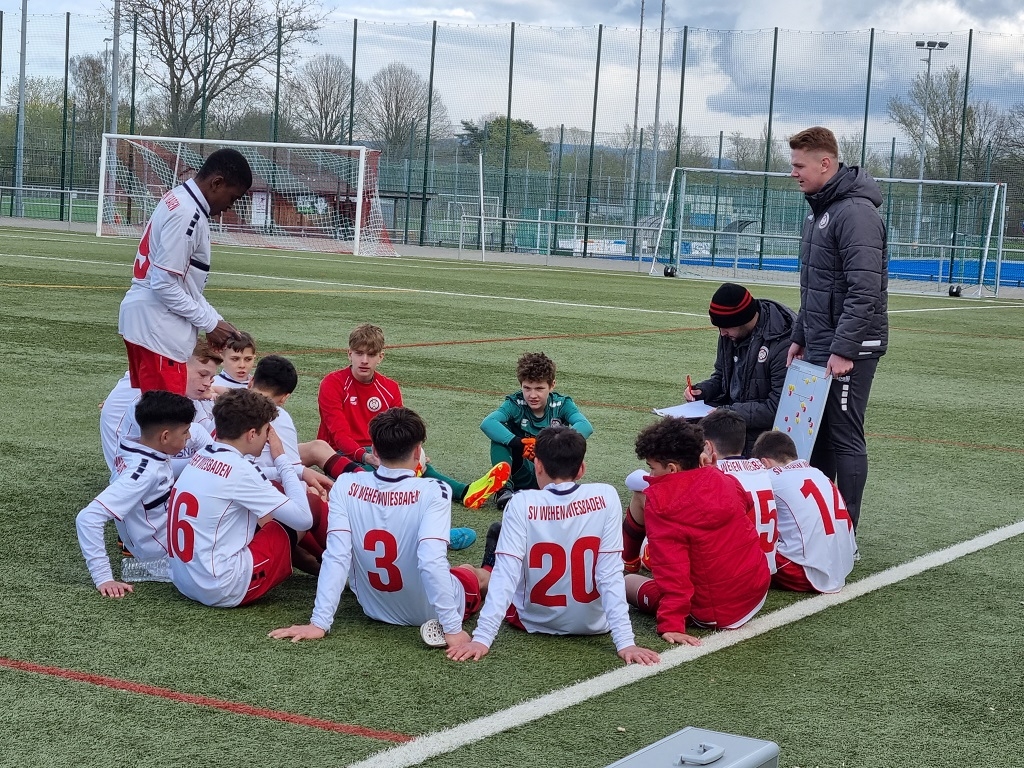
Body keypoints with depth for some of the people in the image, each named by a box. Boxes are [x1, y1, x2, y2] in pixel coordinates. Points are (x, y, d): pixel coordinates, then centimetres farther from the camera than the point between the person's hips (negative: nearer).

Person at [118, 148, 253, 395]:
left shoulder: (179, 199, 13)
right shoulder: (187, 214, -18)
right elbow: (164, 284, -21)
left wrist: (215, 320, 13)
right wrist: (210, 323, -12)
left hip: (143, 319, 10)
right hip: (157, 327, -10)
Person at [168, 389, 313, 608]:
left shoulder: (201, 457, 7)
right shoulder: (238, 470, -17)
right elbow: (303, 519, -13)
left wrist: (301, 472, 19)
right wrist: (282, 460, -4)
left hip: (183, 581, 9)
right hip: (225, 590, -9)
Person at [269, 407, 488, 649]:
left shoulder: (345, 487, -16)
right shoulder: (433, 492, -27)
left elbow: (336, 557, -21)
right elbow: (432, 561, -35)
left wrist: (319, 623, -20)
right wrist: (452, 628, -31)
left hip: (375, 608, 3)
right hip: (431, 612, -3)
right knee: (478, 575, 31)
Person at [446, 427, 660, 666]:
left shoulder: (522, 504, -21)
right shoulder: (605, 498, -17)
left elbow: (505, 573, -26)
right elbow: (611, 574, -20)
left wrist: (482, 638, -26)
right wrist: (625, 641, -20)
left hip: (534, 622, -1)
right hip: (592, 624, 1)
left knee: (497, 532, 23)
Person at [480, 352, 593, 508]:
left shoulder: (561, 404, -8)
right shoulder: (514, 404, -10)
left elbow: (586, 426, -28)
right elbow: (487, 423, -29)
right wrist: (517, 443, -44)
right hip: (522, 476, 0)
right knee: (500, 433, -22)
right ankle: (504, 488, -25)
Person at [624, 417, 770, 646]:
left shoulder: (659, 500, -17)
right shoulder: (725, 481, -2)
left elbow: (670, 567, -22)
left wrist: (671, 625, -23)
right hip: (758, 591, 4)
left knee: (629, 582, 18)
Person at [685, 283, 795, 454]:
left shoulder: (782, 345, -22)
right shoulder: (730, 334, 3)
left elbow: (778, 407, -23)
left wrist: (729, 413, -25)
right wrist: (701, 390, -2)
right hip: (731, 410, 8)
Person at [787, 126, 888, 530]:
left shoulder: (856, 212, -17)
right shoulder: (818, 210, 14)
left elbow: (864, 290, -23)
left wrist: (843, 349, -24)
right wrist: (800, 336, 19)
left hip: (848, 349, -10)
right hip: (819, 346, 10)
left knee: (845, 437, -4)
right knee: (816, 434, 13)